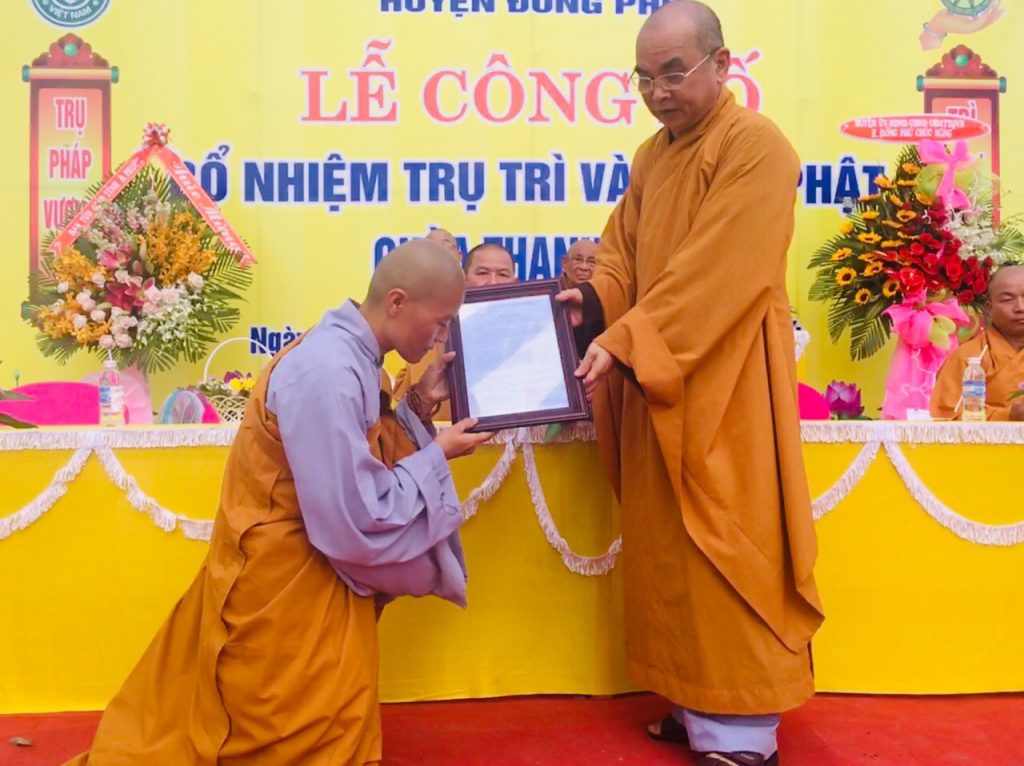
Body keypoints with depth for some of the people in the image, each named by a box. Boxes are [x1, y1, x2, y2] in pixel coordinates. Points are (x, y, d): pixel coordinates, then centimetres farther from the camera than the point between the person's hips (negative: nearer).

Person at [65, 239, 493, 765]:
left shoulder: (346, 353, 1)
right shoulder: (329, 373, -29)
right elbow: (355, 522, -29)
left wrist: (417, 406, 0)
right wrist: (437, 455, -17)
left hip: (303, 564, 10)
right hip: (286, 577, -10)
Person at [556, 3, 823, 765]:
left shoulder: (755, 146, -11)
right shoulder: (652, 157, 14)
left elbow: (714, 277, -20)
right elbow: (624, 254, 14)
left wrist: (621, 344, -24)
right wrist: (592, 301, -7)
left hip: (722, 387, -8)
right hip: (656, 383, 8)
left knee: (719, 552, -3)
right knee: (670, 551, 11)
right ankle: (699, 702, 25)